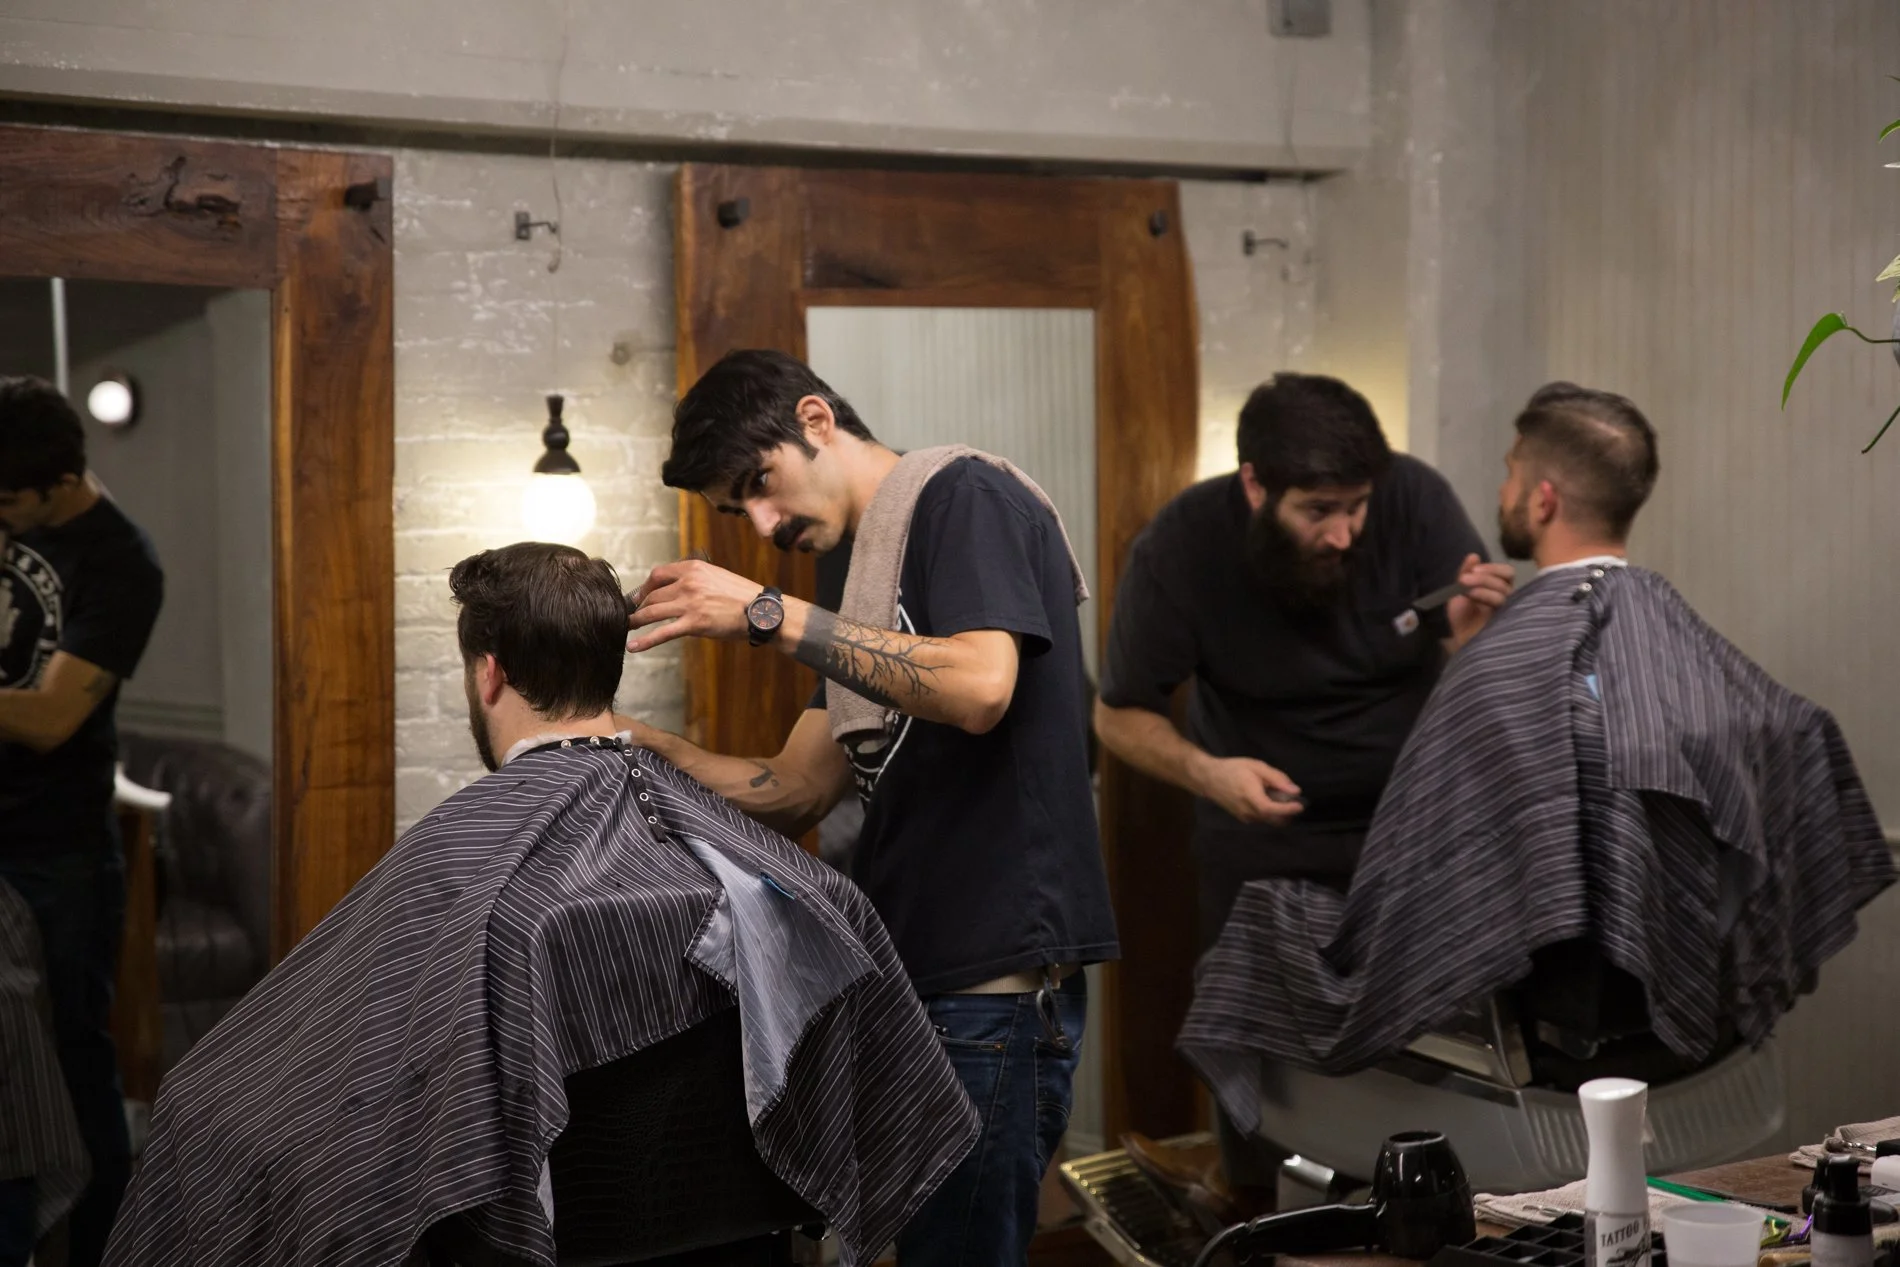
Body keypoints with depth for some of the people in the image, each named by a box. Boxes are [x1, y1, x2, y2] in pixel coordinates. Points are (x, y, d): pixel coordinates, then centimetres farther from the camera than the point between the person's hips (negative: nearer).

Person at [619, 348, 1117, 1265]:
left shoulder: (964, 496, -5)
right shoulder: (868, 572, 20)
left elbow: (979, 686, -23)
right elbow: (794, 791, 17)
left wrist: (768, 617, -19)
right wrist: (644, 746, 4)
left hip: (993, 981, -9)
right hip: (915, 979, 9)